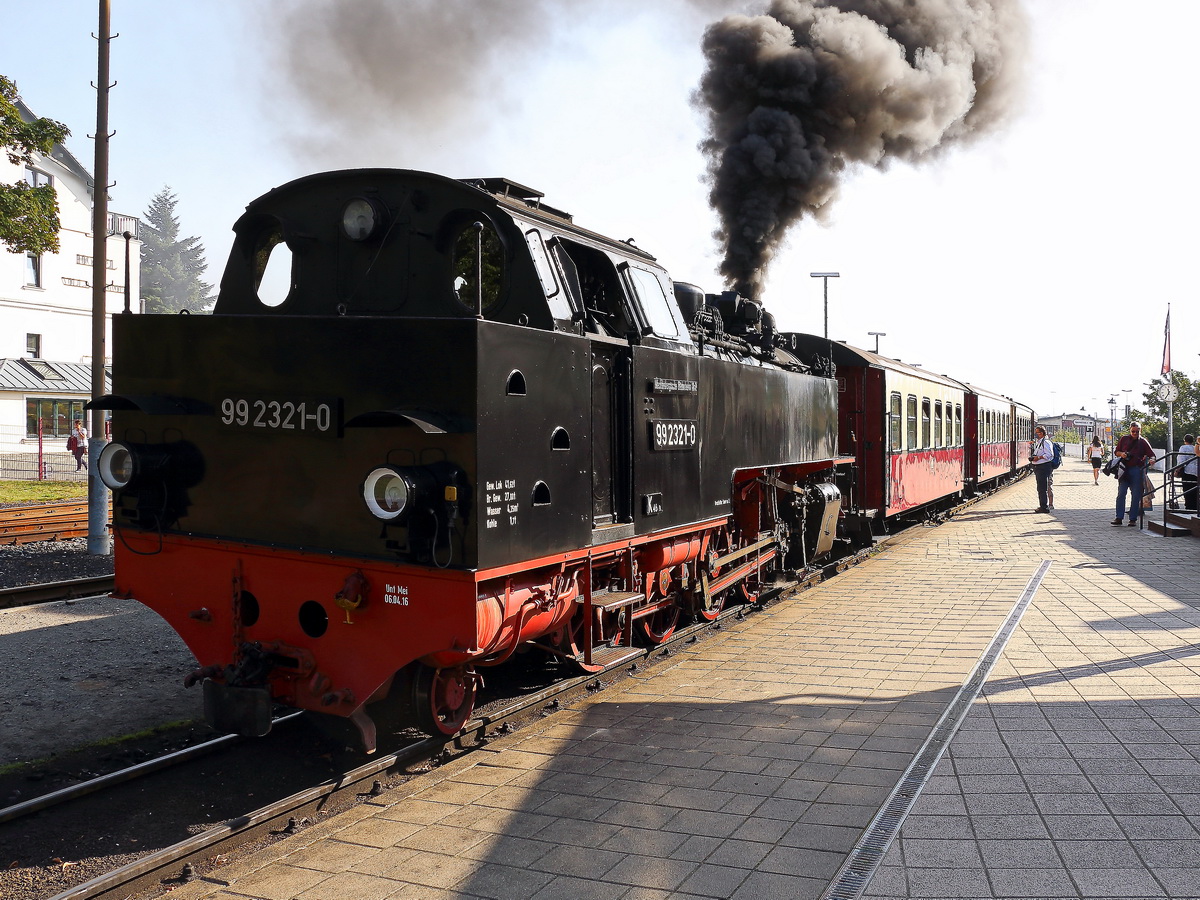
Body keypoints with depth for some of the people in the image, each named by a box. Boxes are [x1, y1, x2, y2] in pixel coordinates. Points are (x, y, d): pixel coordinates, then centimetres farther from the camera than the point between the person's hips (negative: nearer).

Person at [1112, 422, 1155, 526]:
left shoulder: (1143, 442, 4)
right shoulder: (1124, 439, 9)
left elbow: (1152, 454, -1)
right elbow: (1116, 452, 16)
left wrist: (1151, 459, -24)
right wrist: (1121, 454, -6)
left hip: (1137, 470, -1)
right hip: (1124, 469, 1)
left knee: (1136, 495, 1)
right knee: (1121, 494, -2)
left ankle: (1133, 519, 7)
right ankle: (1118, 518, 0)